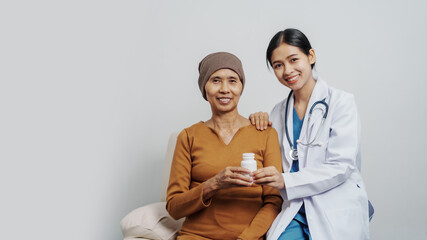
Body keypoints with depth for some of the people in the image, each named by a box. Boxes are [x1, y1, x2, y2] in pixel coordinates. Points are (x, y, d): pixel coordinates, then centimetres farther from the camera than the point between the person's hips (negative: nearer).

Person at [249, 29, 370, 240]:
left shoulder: (340, 102, -2)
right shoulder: (279, 111, 14)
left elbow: (341, 167, -10)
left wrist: (286, 181, -20)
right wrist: (259, 125, 5)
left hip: (337, 214, -3)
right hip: (295, 211, 3)